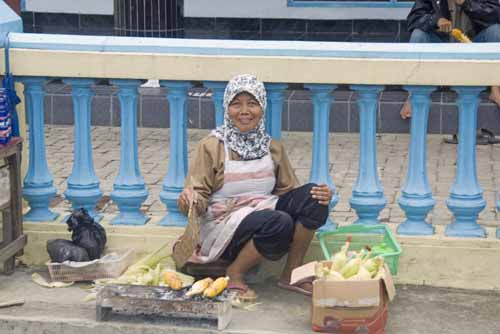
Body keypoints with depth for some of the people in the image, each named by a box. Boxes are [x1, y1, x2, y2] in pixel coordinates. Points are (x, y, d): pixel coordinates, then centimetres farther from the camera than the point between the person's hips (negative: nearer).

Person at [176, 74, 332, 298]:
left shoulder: (273, 148, 10)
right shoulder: (212, 146, -4)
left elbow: (288, 190, 13)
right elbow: (196, 199, -7)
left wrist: (320, 196, -7)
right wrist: (188, 201, -31)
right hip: (224, 228, -6)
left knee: (311, 196, -16)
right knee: (280, 223, -33)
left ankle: (291, 273, -6)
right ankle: (234, 274, -9)